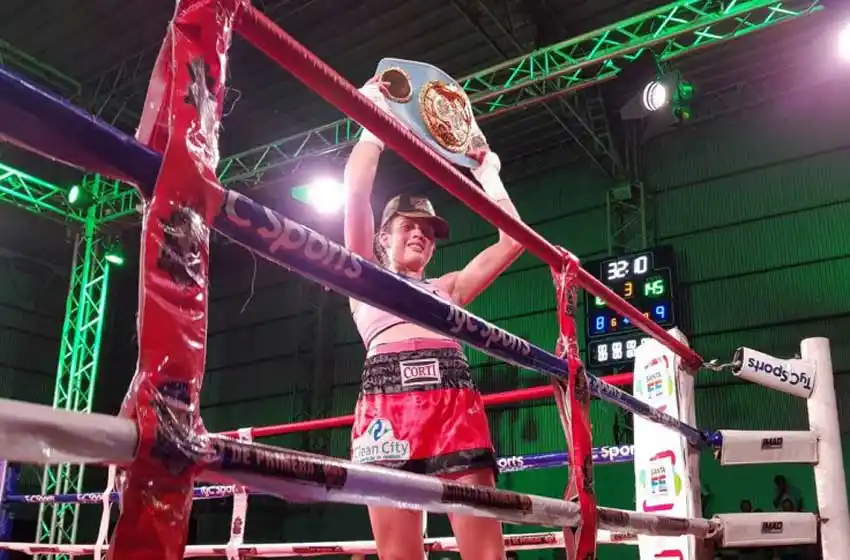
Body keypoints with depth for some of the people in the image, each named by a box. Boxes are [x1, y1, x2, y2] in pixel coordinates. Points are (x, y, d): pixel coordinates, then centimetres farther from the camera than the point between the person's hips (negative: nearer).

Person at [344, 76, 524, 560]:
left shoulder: (447, 288, 30)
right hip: (388, 401, -2)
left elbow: (513, 240, 26)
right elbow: (357, 193, 12)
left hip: (456, 402, 3)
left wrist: (488, 174, 34)